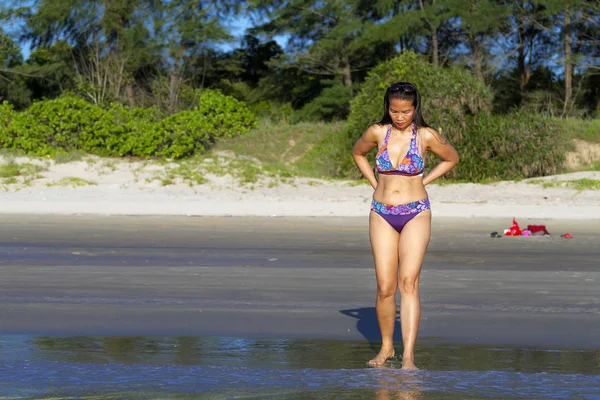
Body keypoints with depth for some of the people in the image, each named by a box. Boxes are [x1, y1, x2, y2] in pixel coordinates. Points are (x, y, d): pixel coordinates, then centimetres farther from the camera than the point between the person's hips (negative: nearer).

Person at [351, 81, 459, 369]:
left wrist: (423, 182, 8)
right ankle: (386, 347, 20)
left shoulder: (426, 136, -3)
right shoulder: (377, 132, 1)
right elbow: (358, 153, 22)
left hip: (416, 215, -2)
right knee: (385, 288, -1)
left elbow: (451, 158, 15)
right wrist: (374, 183, 12)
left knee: (409, 283, -14)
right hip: (382, 215, 2)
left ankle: (408, 357, -18)